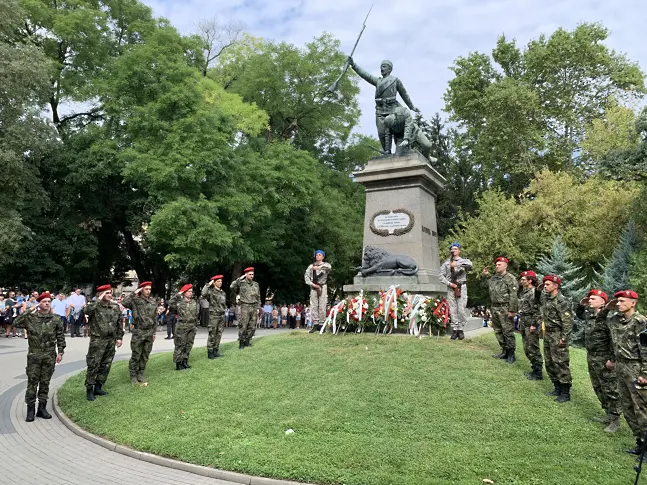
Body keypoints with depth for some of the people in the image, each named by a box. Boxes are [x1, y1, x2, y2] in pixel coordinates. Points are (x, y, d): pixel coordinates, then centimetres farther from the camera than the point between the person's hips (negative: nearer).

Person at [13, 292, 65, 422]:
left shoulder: (56, 319, 2)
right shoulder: (31, 317, 0)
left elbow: (60, 337, 4)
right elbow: (16, 323, -16)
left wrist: (60, 352, -1)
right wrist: (28, 311, -15)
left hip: (50, 356, 1)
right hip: (34, 355, -1)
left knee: (45, 382, 8)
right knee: (32, 382, 2)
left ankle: (42, 408, 18)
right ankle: (30, 410, 11)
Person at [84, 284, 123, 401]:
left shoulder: (115, 306, 9)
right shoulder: (94, 306, -6)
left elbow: (119, 323, 14)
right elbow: (87, 311, -31)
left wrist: (119, 337, 10)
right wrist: (99, 300, -25)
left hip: (111, 341, 5)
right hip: (97, 340, -5)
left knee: (106, 366, 11)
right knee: (93, 365, -3)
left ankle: (98, 387, 23)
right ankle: (89, 389, 9)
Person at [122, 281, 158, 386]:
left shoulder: (153, 301, 8)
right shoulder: (135, 300, -5)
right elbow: (123, 303, -26)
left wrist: (154, 332, 12)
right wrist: (134, 293, -20)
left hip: (149, 332, 4)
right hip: (138, 332, -4)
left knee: (145, 356, 10)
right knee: (136, 355, 2)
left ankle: (141, 374, 22)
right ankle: (133, 376, 13)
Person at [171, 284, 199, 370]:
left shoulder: (194, 302, 11)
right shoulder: (179, 302, -4)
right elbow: (171, 306, -21)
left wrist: (196, 325, 14)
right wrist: (176, 296, -21)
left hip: (192, 326, 5)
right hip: (182, 326, -5)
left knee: (189, 344, 10)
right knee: (180, 345, -2)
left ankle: (185, 361, 20)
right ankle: (178, 363, 5)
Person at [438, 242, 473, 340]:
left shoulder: (463, 261, 7)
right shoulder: (446, 263, 12)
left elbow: (469, 264, -18)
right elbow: (441, 275, 5)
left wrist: (457, 264, -22)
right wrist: (449, 283, -8)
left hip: (461, 287, -2)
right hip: (451, 288, 2)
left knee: (461, 309, -6)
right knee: (452, 309, 1)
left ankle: (461, 329, 2)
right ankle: (455, 329, 6)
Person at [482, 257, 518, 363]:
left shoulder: (510, 279, -11)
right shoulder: (493, 278, 13)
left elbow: (513, 296, -16)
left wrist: (512, 310, -20)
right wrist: (484, 275, 15)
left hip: (505, 309, -8)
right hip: (494, 307, 8)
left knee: (508, 332, -4)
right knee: (498, 331, 14)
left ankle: (511, 353, 5)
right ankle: (504, 351, 25)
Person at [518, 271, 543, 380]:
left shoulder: (533, 292, -14)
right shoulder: (524, 292, 13)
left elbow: (536, 310, -19)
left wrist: (533, 324, -21)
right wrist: (520, 322, 20)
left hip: (531, 323, -9)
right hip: (524, 324, 9)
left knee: (533, 349, -3)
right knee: (527, 349, 15)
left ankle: (538, 373, 6)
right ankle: (534, 369, 26)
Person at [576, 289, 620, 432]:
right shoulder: (589, 314, 6)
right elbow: (578, 314, 31)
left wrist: (612, 359, -22)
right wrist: (581, 304, 12)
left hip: (604, 359, -9)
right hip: (591, 357, 9)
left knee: (610, 390, 1)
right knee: (598, 388, 18)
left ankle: (615, 421, 11)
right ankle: (608, 415, 31)